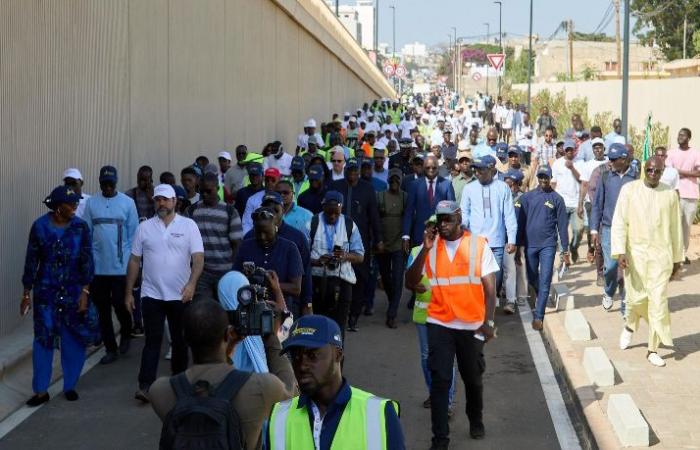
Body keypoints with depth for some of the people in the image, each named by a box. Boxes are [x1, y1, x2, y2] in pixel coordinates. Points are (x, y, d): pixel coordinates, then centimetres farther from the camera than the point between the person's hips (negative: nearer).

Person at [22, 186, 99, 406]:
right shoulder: (40, 226, -5)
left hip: (74, 291, 1)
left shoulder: (80, 227, -4)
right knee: (43, 338, 0)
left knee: (74, 339, 5)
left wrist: (85, 291, -10)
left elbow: (87, 260, -3)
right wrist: (27, 293, 1)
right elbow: (31, 261, 0)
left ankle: (70, 386, 20)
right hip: (46, 291, -1)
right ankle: (41, 390, 7)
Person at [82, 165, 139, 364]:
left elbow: (133, 234, 0)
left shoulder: (127, 203, -2)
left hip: (120, 265, -2)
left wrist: (132, 261, -4)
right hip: (97, 266, 2)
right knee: (102, 309, 7)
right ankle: (110, 349, 18)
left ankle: (126, 334, 29)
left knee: (119, 303, -2)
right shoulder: (91, 203, 2)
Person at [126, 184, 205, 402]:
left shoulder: (188, 225, -1)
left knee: (180, 341, 10)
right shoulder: (144, 227, 4)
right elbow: (134, 261, 8)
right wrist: (129, 292, 5)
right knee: (152, 340, -4)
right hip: (152, 294, 0)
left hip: (180, 295, 0)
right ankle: (145, 386, -7)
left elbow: (198, 258, -8)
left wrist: (191, 283, -24)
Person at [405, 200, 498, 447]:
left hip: (472, 325, 0)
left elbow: (489, 288, -4)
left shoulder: (479, 245, -4)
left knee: (473, 378, 16)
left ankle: (476, 421, 41)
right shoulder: (431, 246, 1)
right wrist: (425, 249, -15)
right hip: (439, 325, 0)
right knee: (439, 380, -4)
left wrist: (488, 321, -13)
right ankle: (440, 438, 2)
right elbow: (411, 282, -6)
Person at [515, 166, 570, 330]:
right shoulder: (527, 197, 2)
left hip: (548, 245, -2)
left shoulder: (556, 199, 0)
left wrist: (565, 250, 2)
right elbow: (521, 223, 2)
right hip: (530, 244, 2)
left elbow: (562, 225, 2)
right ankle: (540, 297, 46)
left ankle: (538, 316, -4)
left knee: (545, 282, -6)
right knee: (532, 279, 16)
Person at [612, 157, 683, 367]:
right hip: (635, 253, -1)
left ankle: (653, 350, 9)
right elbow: (619, 222, -6)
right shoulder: (629, 190, -4)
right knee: (637, 297, 4)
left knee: (658, 302, -1)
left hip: (661, 255, 1)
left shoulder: (670, 194, 2)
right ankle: (630, 326, 38)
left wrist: (677, 258, 12)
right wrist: (620, 251, -15)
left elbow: (676, 229, 9)